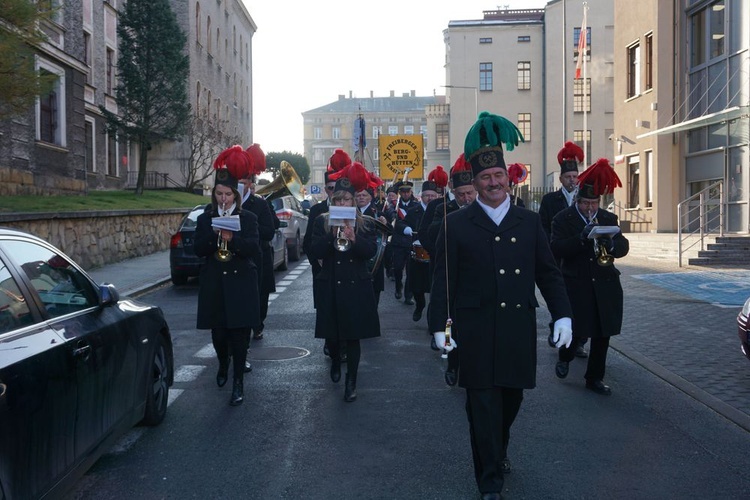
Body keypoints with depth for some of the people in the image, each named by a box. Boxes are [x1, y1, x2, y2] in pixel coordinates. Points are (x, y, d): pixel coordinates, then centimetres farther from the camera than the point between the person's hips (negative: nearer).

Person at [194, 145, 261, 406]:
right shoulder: (205, 219, 9)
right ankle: (223, 366, 39)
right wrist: (214, 234, -16)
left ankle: (238, 383, 3)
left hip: (240, 285, -2)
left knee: (239, 334, -3)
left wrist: (232, 239, -23)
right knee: (218, 333, 8)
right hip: (214, 286, 2)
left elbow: (255, 249, -9)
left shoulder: (248, 219, 3)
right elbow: (199, 250, -1)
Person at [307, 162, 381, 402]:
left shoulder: (364, 224, 3)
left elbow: (371, 251, -10)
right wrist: (332, 236, -20)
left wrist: (353, 239, -26)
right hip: (330, 286, 1)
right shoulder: (321, 222, 3)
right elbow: (314, 252, -7)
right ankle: (335, 361, 43)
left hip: (356, 287, -1)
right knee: (331, 333, 11)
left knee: (353, 335, 0)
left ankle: (351, 382, 10)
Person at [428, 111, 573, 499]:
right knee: (483, 405, 1)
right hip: (476, 332, -3)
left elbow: (548, 273, 9)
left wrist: (562, 315, 1)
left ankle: (498, 450, 44)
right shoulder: (456, 225, -1)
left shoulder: (529, 222, 8)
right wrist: (440, 325, -7)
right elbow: (443, 279, -2)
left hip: (519, 330, 3)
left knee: (512, 398, 16)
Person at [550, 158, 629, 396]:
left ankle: (595, 378, 20)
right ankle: (564, 358, 30)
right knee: (577, 331, -2)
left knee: (602, 334, 6)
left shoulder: (609, 219, 10)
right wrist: (581, 238, -25)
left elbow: (624, 247, 4)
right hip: (576, 286, -4)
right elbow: (556, 249, -14)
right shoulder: (563, 219, -2)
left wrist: (611, 244, -18)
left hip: (605, 287, 4)